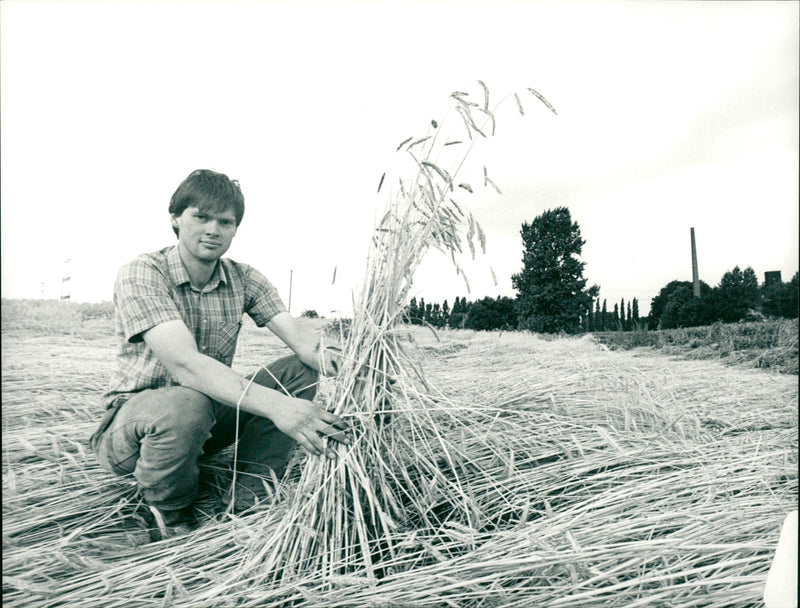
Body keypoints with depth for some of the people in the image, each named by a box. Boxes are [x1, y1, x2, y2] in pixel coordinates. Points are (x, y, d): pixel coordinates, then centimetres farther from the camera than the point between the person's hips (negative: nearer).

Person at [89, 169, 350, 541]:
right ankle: (167, 513, -7)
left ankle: (247, 497, -7)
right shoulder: (141, 274, -19)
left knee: (301, 370, -12)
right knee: (185, 405, -40)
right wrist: (274, 405, -48)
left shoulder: (244, 279, -1)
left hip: (211, 416, 5)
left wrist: (323, 355, -41)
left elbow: (295, 331, -16)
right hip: (134, 420, -5)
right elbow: (184, 362, -34)